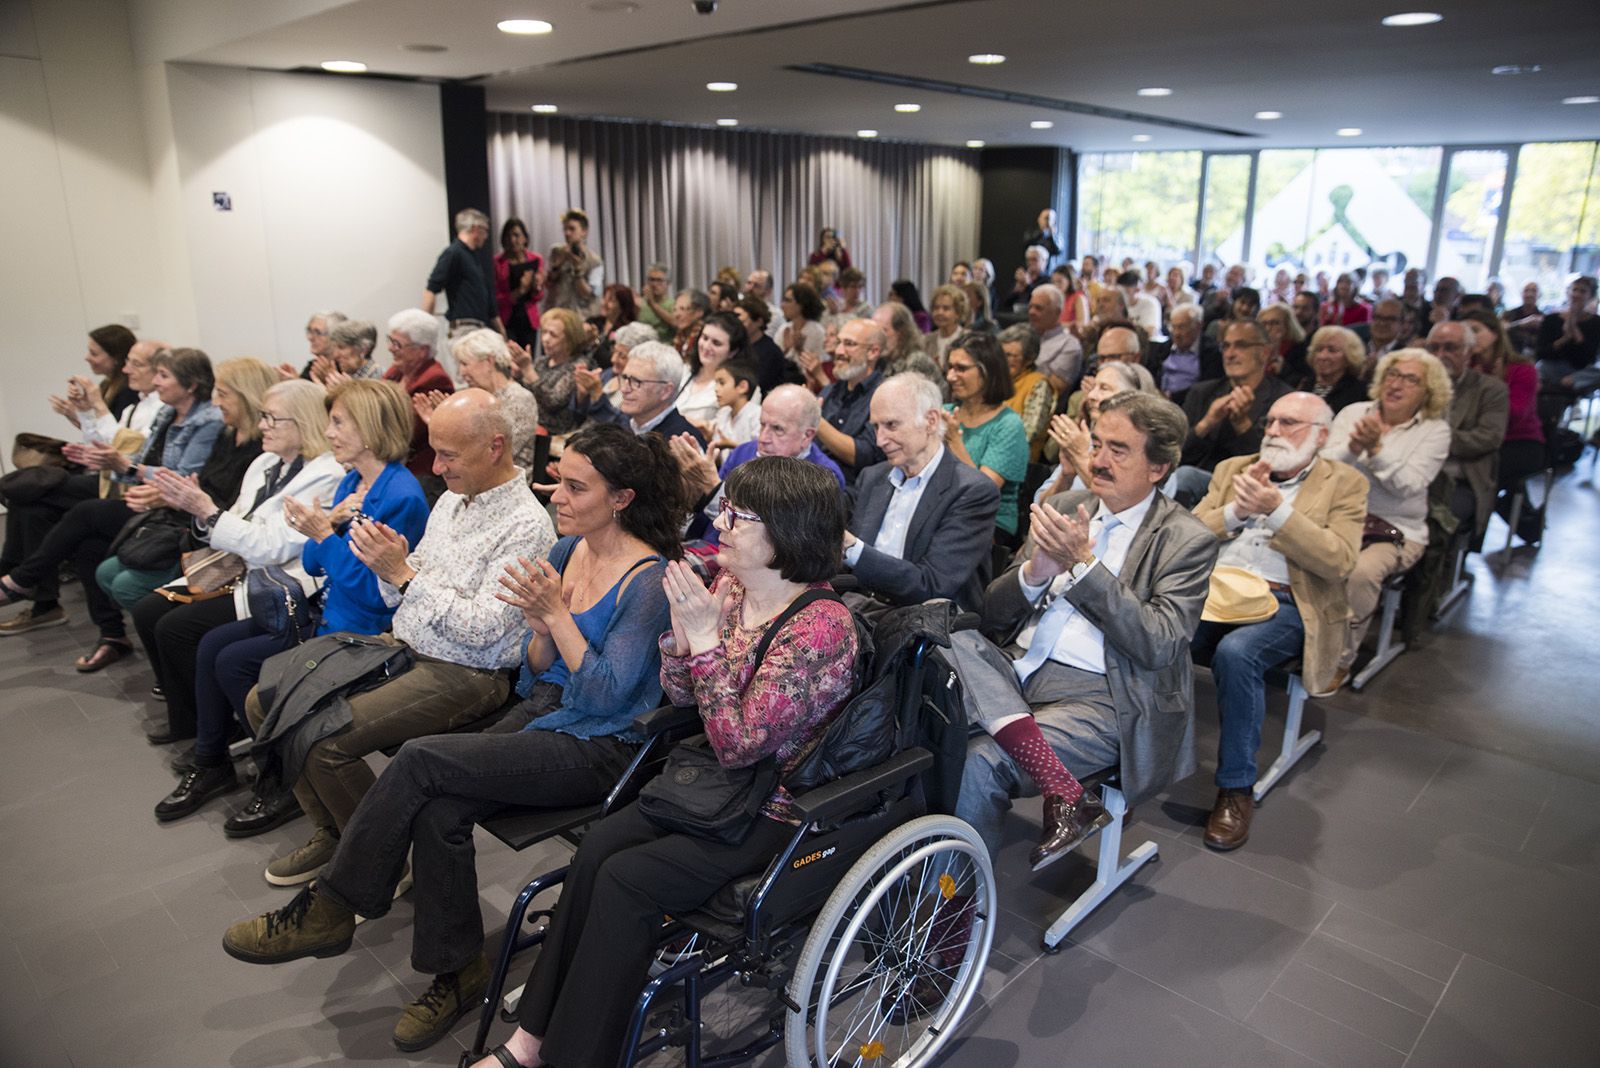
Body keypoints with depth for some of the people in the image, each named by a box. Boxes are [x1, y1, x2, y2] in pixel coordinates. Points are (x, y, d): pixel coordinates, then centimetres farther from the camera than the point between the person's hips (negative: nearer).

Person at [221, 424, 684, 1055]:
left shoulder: (649, 579, -16)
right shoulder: (566, 551, 8)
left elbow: (606, 697, -18)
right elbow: (540, 670, 12)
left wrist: (557, 613, -21)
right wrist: (539, 624, -10)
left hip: (599, 749, -7)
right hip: (542, 713, 7)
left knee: (421, 760, -20)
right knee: (439, 812, -18)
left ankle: (327, 910, 0)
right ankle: (456, 971, 1)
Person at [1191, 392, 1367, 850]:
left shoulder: (1344, 483, 10)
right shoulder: (1233, 468, 22)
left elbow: (1338, 561, -5)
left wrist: (1277, 509, -13)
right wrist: (1237, 510, -5)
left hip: (1283, 603, -3)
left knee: (1235, 652, -36)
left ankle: (1237, 788, -19)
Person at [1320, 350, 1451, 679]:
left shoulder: (1435, 431, 3)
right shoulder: (1353, 412, 10)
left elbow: (1408, 485, -12)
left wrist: (1376, 448, -23)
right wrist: (1353, 448, -20)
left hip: (1396, 531, -2)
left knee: (1362, 572, -34)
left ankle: (1341, 660, -16)